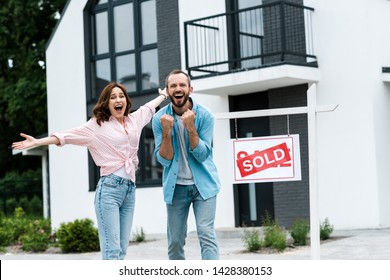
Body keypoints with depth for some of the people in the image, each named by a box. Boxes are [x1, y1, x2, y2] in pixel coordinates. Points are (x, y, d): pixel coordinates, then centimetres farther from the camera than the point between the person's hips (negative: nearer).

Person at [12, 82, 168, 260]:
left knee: (121, 250, 3)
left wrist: (164, 94, 53)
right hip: (109, 188, -5)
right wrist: (36, 142, -8)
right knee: (111, 250, -12)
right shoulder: (97, 125, 4)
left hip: (130, 189, 5)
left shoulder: (134, 119, 16)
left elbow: (149, 106, 35)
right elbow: (67, 136, 0)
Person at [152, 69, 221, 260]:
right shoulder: (160, 118, -5)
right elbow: (164, 160, -9)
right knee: (175, 240, 5)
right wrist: (166, 131, -23)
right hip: (176, 186, 2)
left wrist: (190, 127, -26)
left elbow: (202, 155, -14)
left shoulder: (204, 115, -9)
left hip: (203, 184, -2)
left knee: (206, 234, -14)